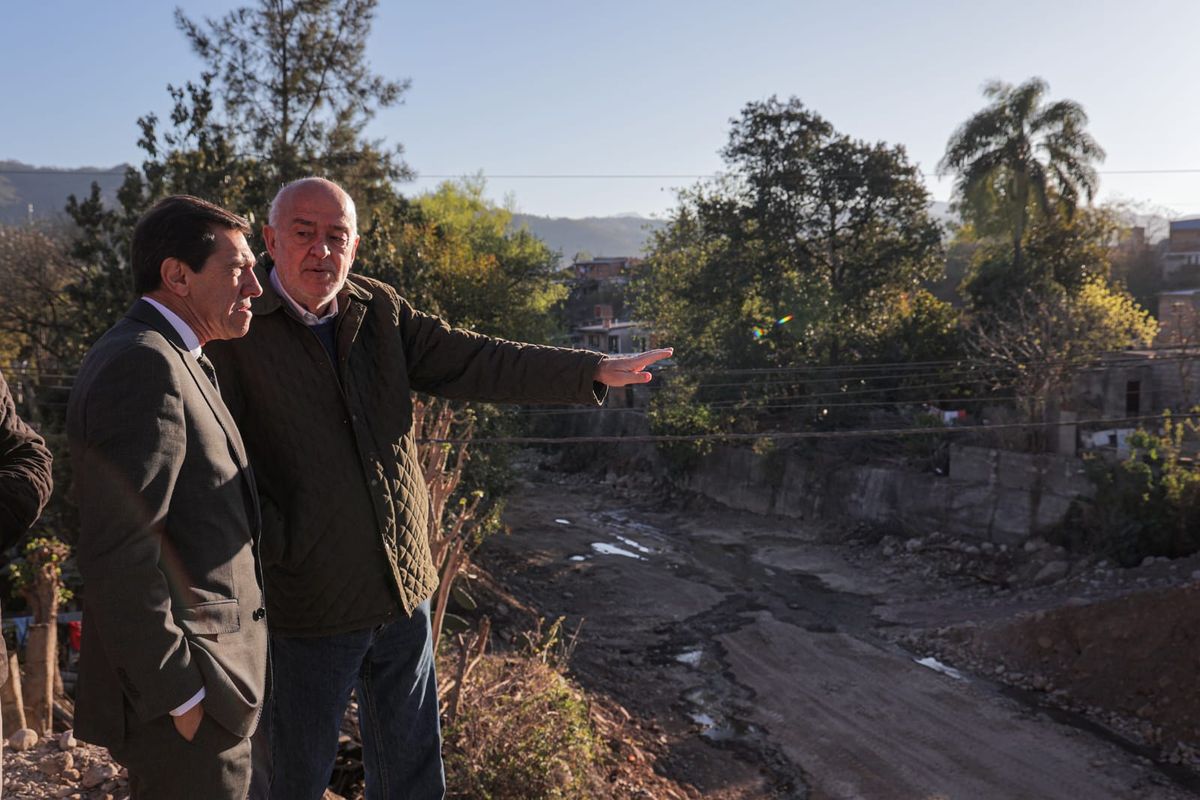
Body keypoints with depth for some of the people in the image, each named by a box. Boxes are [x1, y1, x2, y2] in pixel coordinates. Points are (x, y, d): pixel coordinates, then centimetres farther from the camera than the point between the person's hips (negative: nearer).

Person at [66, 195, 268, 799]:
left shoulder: (164, 361, 13)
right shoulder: (143, 366, -19)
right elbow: (116, 552, -25)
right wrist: (179, 693, -20)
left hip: (196, 674, 10)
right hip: (181, 699, -10)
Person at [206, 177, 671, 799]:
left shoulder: (379, 311, 4)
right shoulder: (235, 330, -12)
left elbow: (471, 362, 0)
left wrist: (593, 371, -6)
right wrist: (278, 553, -20)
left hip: (405, 590, 5)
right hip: (306, 607, -5)